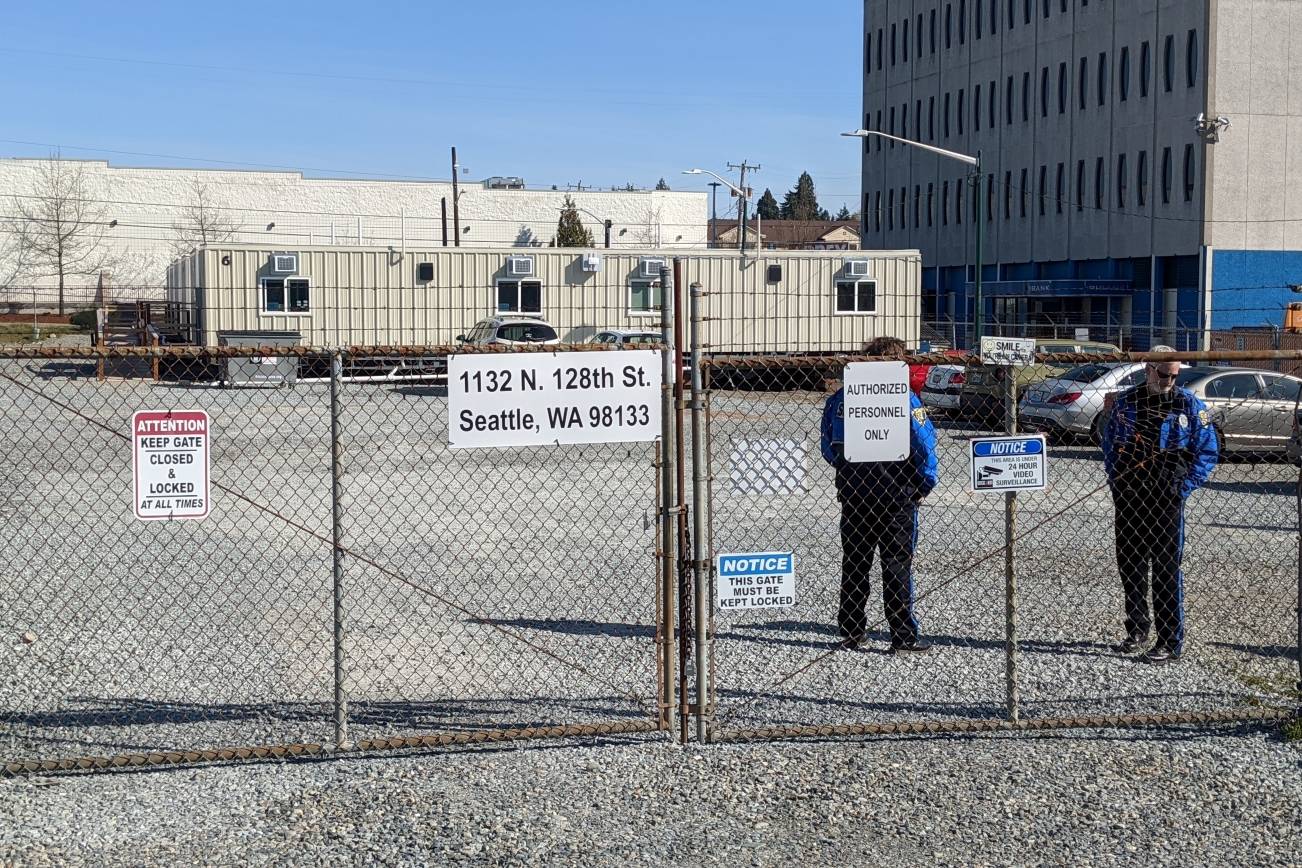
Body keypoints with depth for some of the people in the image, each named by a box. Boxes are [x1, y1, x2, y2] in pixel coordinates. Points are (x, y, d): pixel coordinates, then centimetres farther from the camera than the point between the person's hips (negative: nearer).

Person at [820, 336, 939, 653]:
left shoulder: (839, 398, 3)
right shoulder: (903, 399, -10)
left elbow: (828, 449, 8)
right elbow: (924, 446, -13)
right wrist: (924, 485, -1)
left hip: (852, 494, 4)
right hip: (896, 493, -4)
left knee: (854, 562, 13)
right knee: (897, 563, 1)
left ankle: (851, 632, 18)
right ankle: (904, 636, 2)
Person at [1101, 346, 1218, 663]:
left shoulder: (1190, 405, -1)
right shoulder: (1125, 402, 7)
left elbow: (1207, 452, 1)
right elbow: (1109, 444, 17)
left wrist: (1184, 488, -7)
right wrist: (1115, 481, 5)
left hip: (1166, 499, -4)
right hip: (1128, 498, 4)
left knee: (1167, 569, -4)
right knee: (1129, 566, 11)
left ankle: (1170, 642, 1)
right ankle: (1137, 630, 27)